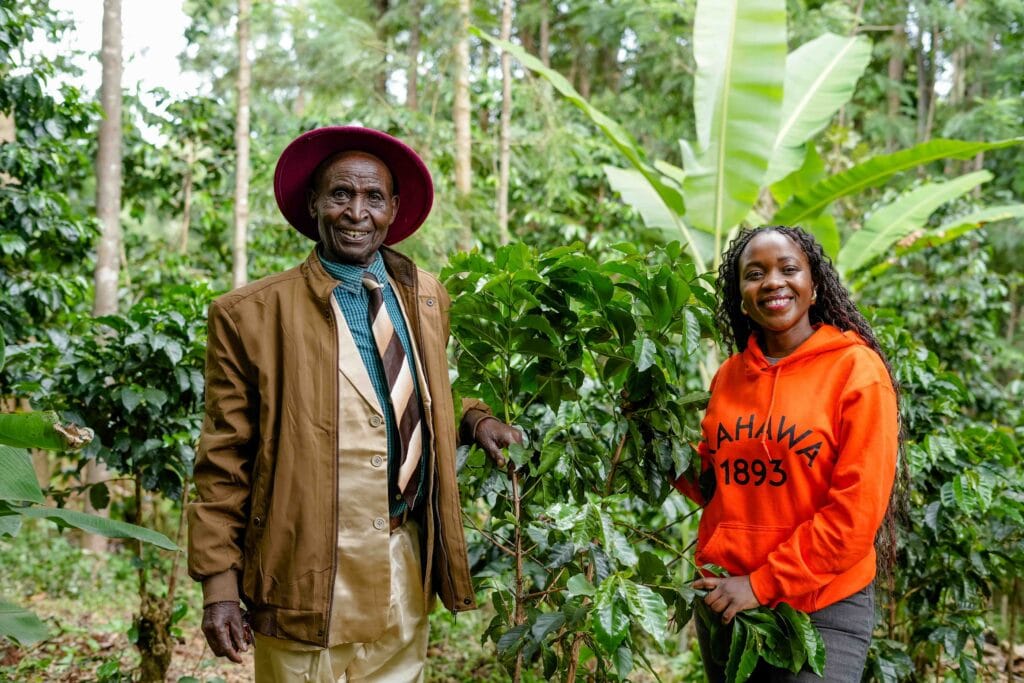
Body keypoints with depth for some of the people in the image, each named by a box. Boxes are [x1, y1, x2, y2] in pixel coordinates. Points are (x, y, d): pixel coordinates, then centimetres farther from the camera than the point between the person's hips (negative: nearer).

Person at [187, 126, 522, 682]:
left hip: (408, 570, 5)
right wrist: (219, 582, -9)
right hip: (306, 574, -4)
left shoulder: (427, 298, 8)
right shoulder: (249, 316, -7)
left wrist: (473, 421, 3)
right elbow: (223, 461, -5)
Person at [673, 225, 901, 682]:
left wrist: (762, 584, -15)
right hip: (725, 600, 5)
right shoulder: (729, 376, 5)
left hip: (822, 609, -5)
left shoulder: (855, 369, -10)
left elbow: (855, 512, -14)